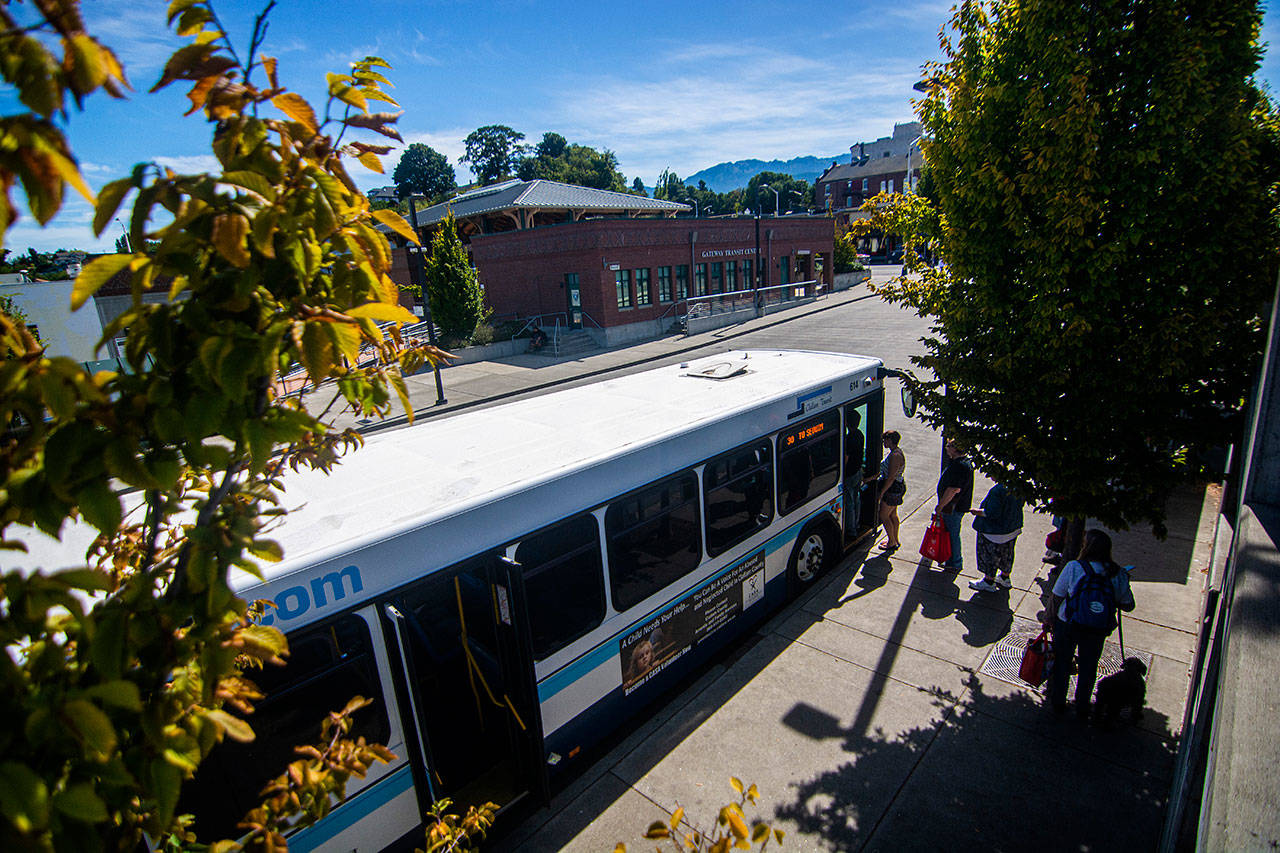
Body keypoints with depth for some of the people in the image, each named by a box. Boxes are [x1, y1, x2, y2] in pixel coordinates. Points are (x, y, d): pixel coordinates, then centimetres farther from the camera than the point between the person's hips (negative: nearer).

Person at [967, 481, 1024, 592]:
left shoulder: (998, 490, -32)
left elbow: (991, 513, -29)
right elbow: (1020, 505, 8)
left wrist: (976, 511, -12)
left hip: (996, 531, -8)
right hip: (1014, 528, 8)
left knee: (990, 554, 11)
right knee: (1007, 553, 25)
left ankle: (989, 582, 25)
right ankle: (1005, 578, 43)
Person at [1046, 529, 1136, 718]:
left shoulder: (1073, 567, -24)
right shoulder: (1119, 575, -16)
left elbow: (1056, 598, -14)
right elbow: (1128, 606, -4)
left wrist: (1049, 619, 2)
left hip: (1067, 625, -2)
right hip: (1098, 630, 3)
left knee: (1061, 664, 20)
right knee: (1088, 669, 23)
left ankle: (1058, 702, 37)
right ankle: (1082, 708, 39)